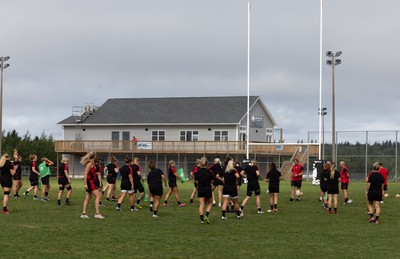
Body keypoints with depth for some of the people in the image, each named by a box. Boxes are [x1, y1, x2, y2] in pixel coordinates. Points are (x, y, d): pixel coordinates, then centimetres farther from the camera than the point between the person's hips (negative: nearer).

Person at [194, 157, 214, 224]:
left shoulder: (197, 172, -3)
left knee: (201, 205, 4)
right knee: (210, 203, 15)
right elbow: (212, 181, -2)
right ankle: (206, 216, -5)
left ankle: (202, 219, -2)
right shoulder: (209, 171, -9)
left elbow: (196, 182, 1)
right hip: (208, 189, -2)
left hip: (200, 189, 2)